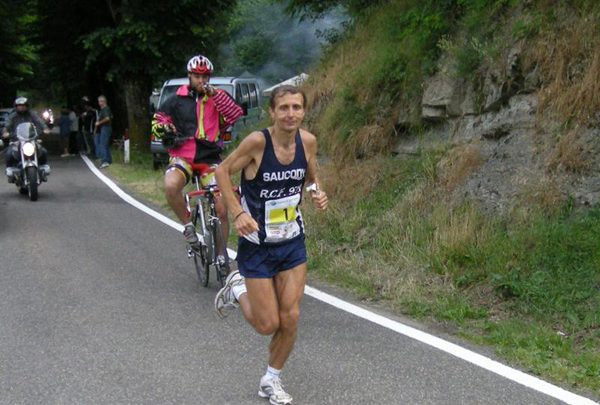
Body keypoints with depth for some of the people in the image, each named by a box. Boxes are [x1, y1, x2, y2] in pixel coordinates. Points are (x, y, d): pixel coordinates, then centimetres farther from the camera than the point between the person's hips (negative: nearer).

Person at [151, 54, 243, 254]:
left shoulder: (217, 97, 5)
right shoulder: (178, 99, 7)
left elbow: (235, 114, -12)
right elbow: (158, 119, 15)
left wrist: (213, 94, -22)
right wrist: (165, 132, -7)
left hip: (210, 158, 1)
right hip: (183, 156, 0)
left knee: (221, 209, -4)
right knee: (171, 186, -34)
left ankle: (221, 253, 18)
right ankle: (187, 224, -9)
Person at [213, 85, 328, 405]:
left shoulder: (308, 141, -8)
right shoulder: (257, 141, -23)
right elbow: (223, 171, -11)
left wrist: (318, 194, -12)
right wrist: (238, 212, -22)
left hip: (293, 242, 4)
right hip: (257, 244, -4)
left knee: (290, 319, 4)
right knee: (268, 324, 1)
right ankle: (238, 289, 32)